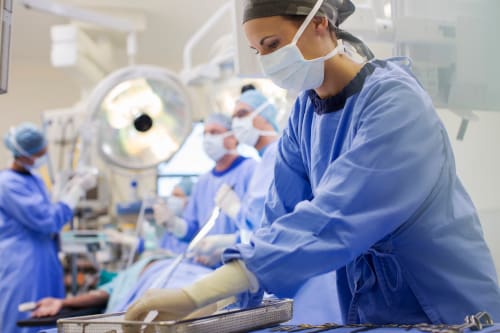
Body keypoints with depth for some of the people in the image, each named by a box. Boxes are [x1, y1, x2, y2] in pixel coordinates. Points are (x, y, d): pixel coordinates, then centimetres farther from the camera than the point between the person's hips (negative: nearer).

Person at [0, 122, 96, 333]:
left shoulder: (34, 180, 13)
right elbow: (46, 221, -18)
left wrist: (71, 190, 7)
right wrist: (77, 191, -12)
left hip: (43, 264, 9)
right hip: (21, 266, -9)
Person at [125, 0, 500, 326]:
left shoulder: (394, 102, -22)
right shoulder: (306, 111, 0)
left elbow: (333, 219, -32)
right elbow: (282, 216, -1)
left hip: (447, 312, -6)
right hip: (370, 313, 6)